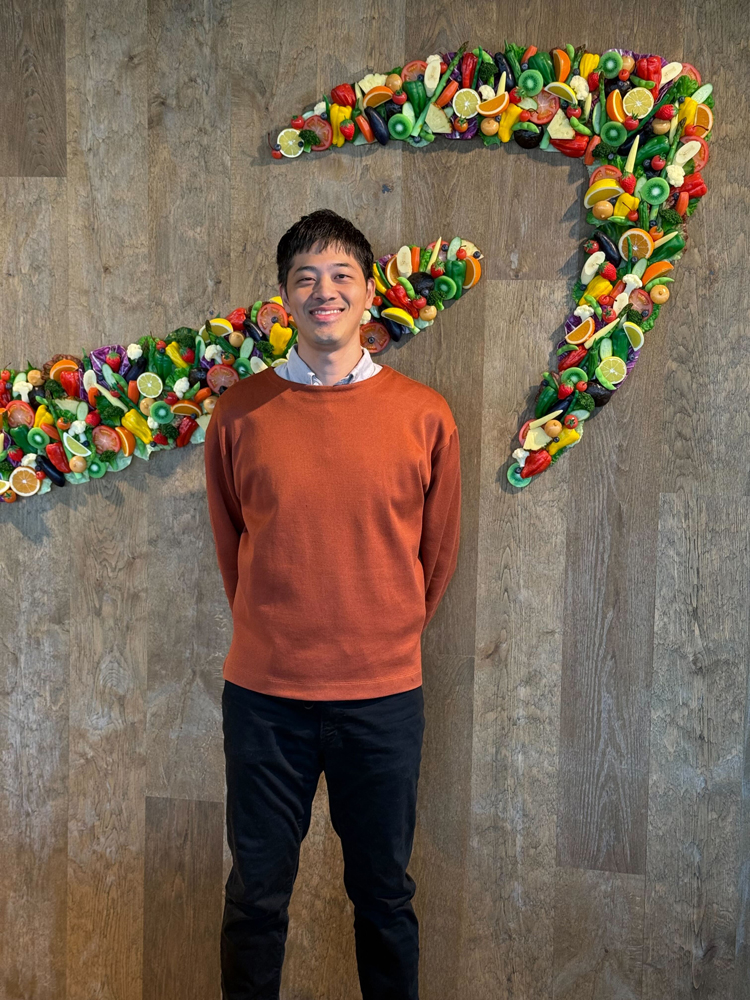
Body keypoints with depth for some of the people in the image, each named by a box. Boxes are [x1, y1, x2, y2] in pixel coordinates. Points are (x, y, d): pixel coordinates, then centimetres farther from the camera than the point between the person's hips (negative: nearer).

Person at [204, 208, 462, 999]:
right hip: (263, 691, 0)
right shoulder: (239, 413, -3)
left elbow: (437, 551, 8)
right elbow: (230, 541, 10)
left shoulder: (425, 415, -3)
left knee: (384, 893, 16)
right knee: (257, 895, 14)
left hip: (384, 694, 0)